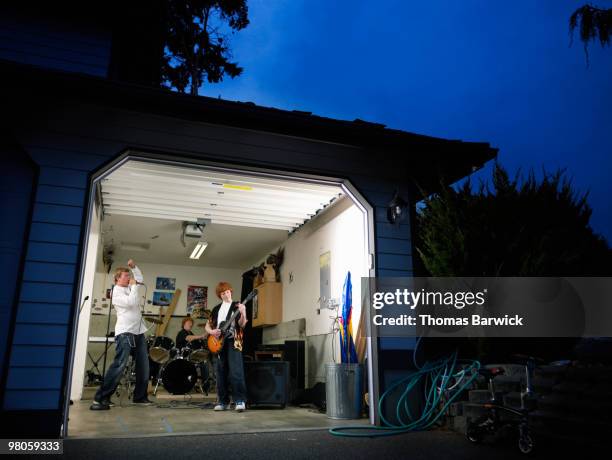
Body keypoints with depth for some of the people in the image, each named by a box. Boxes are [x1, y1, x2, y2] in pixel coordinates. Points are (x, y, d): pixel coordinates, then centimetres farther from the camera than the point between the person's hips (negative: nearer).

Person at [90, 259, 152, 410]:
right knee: (119, 365, -16)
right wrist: (134, 286, -10)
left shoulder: (129, 288, 17)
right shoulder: (116, 291, -7)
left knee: (144, 366, 8)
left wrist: (133, 266, 16)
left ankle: (140, 397, 17)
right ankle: (100, 398, -12)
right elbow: (131, 302, -21)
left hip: (139, 332, 8)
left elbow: (140, 278, 31)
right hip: (125, 333, -8)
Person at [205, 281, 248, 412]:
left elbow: (242, 325, -6)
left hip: (233, 342, -4)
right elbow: (207, 325, 18)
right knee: (221, 373, 7)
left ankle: (240, 401, -12)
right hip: (219, 343, 5)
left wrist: (243, 313, -25)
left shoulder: (237, 306, 5)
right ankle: (223, 401, 15)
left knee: (236, 372, -14)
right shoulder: (216, 309, 17)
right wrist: (212, 331, -4)